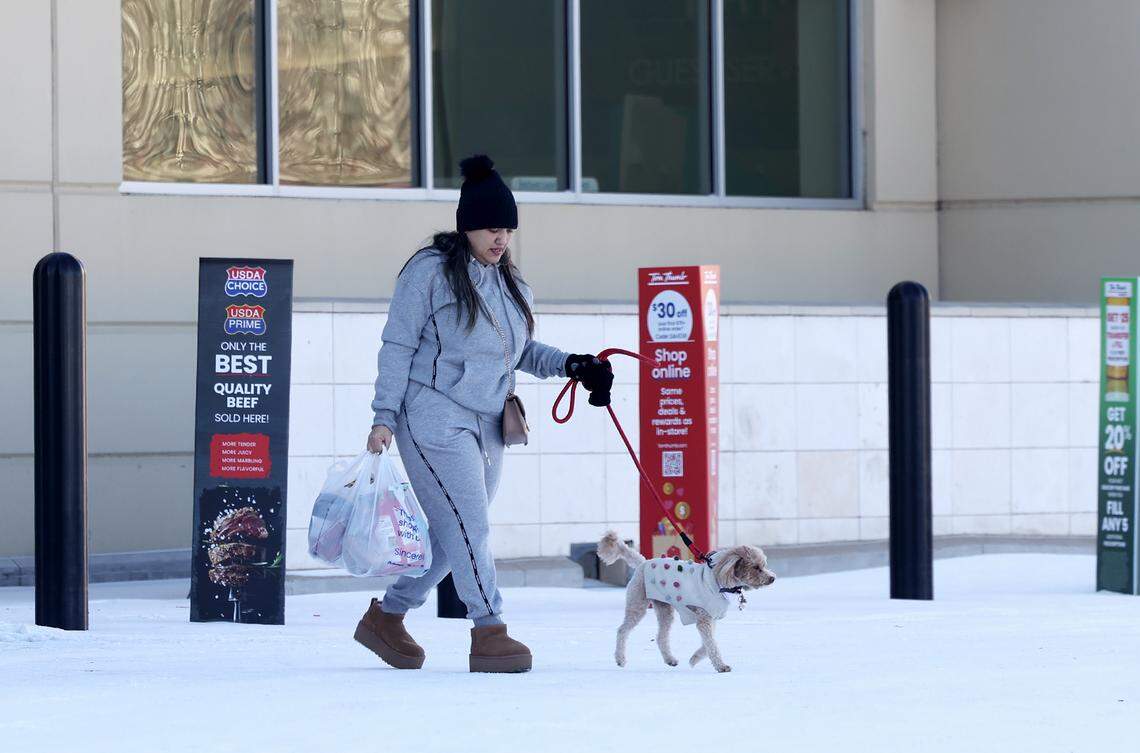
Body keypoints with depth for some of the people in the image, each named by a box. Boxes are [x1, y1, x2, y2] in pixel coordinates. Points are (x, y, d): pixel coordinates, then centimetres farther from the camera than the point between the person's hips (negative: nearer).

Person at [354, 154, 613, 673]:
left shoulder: (509, 283, 15)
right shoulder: (430, 271, -6)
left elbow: (524, 351, 23)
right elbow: (398, 347, -6)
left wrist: (571, 366, 5)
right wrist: (385, 417, -10)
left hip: (486, 426, 8)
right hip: (435, 418, -8)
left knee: (452, 535, 10)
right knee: (468, 524, -14)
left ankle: (386, 618, 23)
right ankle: (490, 634, -14)